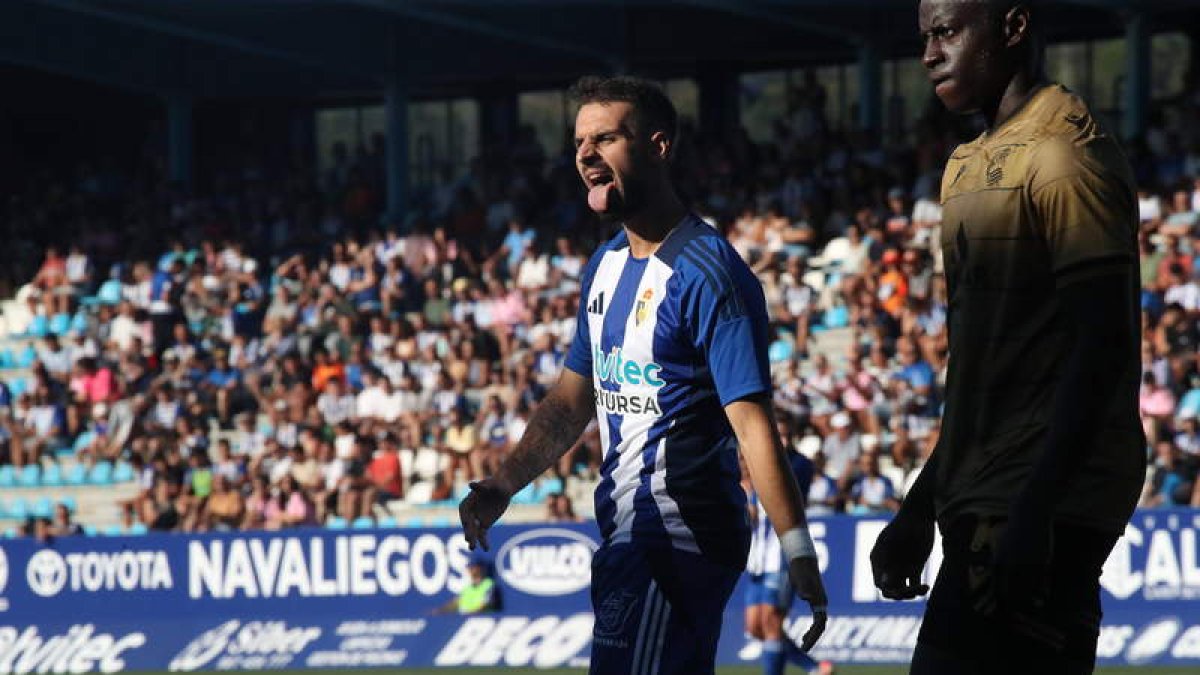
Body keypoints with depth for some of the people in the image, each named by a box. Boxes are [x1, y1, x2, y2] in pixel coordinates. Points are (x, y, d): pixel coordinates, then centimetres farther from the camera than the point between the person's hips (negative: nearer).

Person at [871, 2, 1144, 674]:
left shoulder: (1063, 155, -12)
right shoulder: (971, 165, 19)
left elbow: (1105, 348, -18)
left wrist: (1034, 512, -24)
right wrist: (922, 508, 23)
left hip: (1045, 512, -10)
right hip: (981, 506, 10)